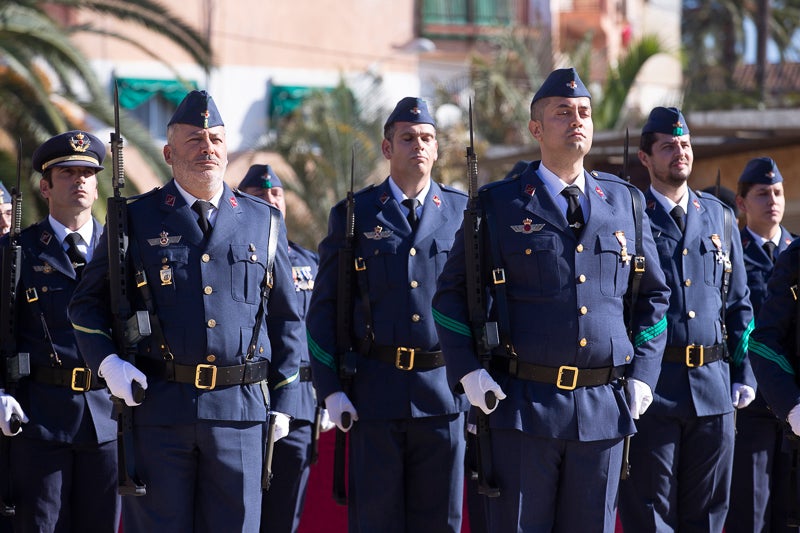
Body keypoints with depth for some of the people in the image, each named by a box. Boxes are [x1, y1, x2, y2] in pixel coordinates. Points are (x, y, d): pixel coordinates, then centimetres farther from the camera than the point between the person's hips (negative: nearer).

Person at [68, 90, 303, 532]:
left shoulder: (263, 222, 11)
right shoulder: (135, 220, 6)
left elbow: (286, 320, 15)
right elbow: (87, 303, 10)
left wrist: (282, 403, 11)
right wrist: (107, 363, -8)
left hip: (240, 411, 2)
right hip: (156, 408, -1)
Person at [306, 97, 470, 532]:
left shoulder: (463, 212, 8)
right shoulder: (354, 215, 5)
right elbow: (323, 308, 5)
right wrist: (331, 390, -4)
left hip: (444, 390, 1)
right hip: (374, 393, -1)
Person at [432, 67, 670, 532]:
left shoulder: (625, 203, 11)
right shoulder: (498, 205, 2)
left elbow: (654, 294, 18)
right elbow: (452, 294, 6)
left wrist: (643, 373, 7)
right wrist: (468, 372, -6)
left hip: (604, 407, 3)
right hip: (522, 406, -3)